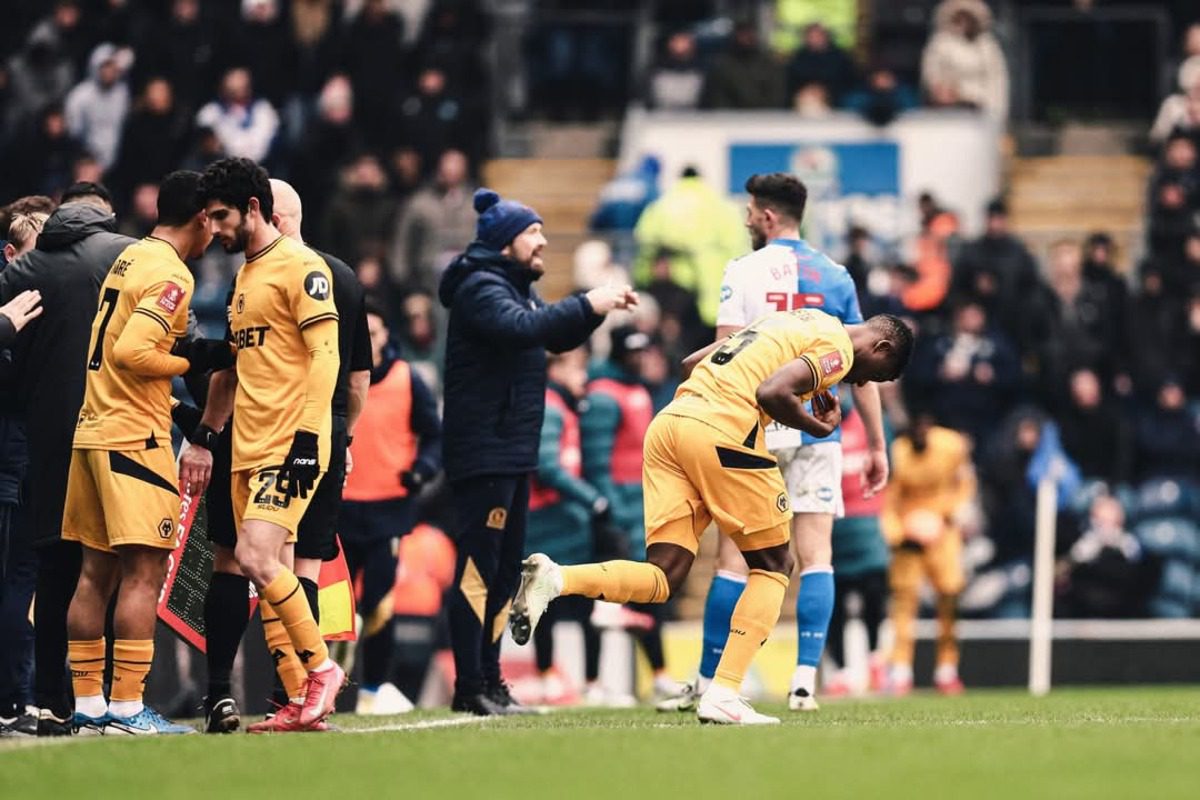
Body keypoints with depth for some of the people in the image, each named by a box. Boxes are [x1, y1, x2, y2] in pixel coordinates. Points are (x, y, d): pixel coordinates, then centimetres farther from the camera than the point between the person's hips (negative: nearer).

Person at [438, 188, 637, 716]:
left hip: (513, 454, 11)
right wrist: (587, 305, -26)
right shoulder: (481, 288, -11)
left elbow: (556, 337, 26)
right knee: (478, 568, -11)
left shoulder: (514, 289, 21)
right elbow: (521, 328, -29)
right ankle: (470, 688, -13)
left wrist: (600, 308, 10)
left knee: (504, 570, 12)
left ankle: (489, 681, 16)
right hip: (482, 451, -11)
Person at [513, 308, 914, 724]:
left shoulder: (794, 320, 30)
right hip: (725, 433, -8)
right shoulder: (837, 346, 3)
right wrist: (818, 428, 3)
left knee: (660, 580, 4)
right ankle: (723, 695, 1)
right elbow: (772, 392, -13)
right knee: (772, 565, 10)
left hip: (668, 423, 8)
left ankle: (554, 579, -19)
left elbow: (691, 363, 31)